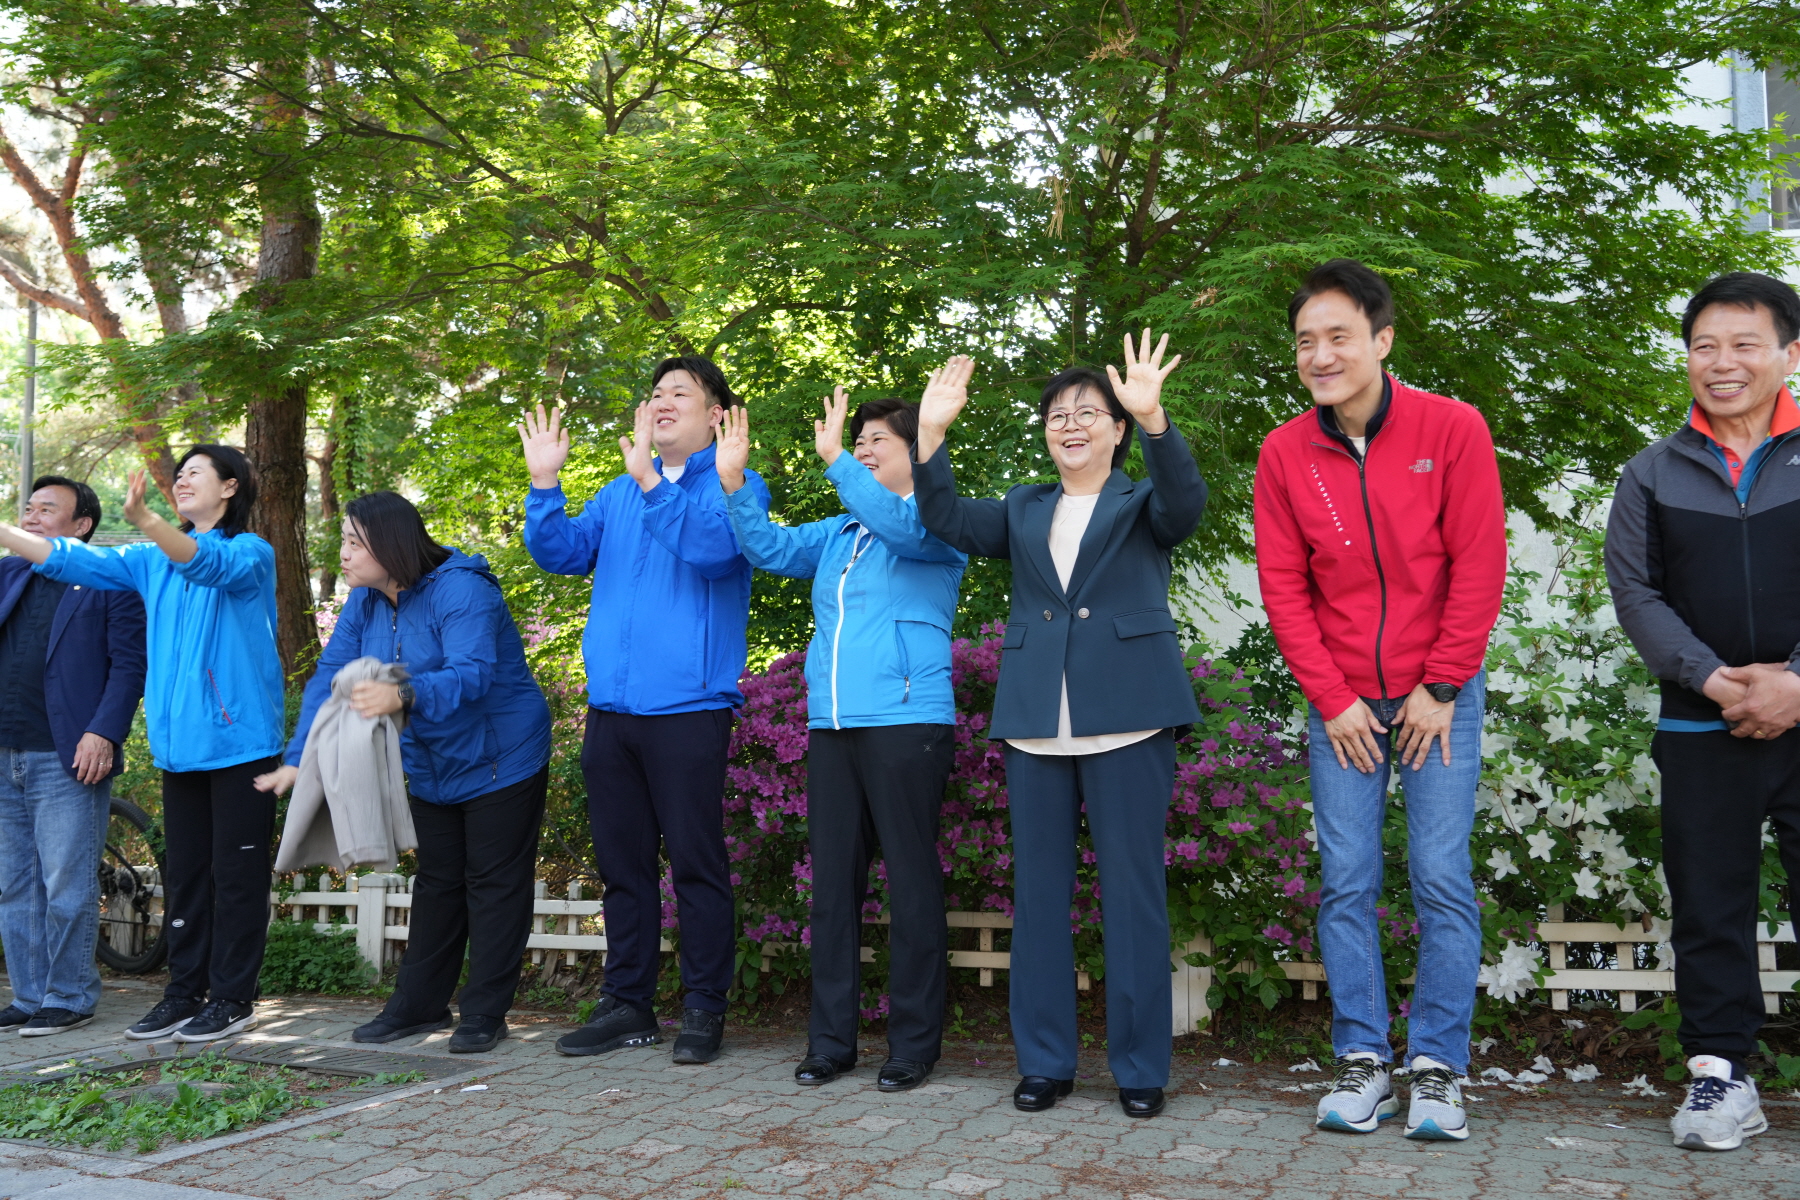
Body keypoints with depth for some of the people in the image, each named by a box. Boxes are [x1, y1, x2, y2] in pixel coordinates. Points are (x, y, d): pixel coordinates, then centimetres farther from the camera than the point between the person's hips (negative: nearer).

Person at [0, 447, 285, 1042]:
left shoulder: (250, 553, -5)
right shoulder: (155, 561, 16)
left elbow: (210, 565, -27)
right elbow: (71, 558, 13)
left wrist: (145, 522, -43)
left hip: (239, 742, -6)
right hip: (179, 744, 6)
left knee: (237, 873, -1)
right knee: (183, 872, 12)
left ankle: (233, 998, 7)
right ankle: (184, 992, 20)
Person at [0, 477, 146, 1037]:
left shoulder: (111, 582, 0)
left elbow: (129, 664, -6)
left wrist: (103, 733, -15)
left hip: (69, 759, -6)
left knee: (66, 886, -3)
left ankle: (69, 998, 7)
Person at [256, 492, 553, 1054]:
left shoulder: (460, 591, -25)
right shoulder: (364, 602, -1)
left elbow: (471, 674, -38)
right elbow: (329, 676, -4)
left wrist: (403, 696, -56)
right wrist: (296, 759, -14)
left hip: (502, 762, -8)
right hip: (432, 770, 8)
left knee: (494, 883, 0)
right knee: (437, 882, 16)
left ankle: (485, 1013, 9)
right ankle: (419, 1004, 26)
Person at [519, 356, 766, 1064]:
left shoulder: (734, 485, 0)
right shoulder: (621, 493, 19)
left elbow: (713, 546, -19)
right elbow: (562, 552, 9)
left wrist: (650, 482, -25)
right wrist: (545, 482, -3)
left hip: (687, 707, -6)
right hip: (611, 708, 6)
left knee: (696, 864, -1)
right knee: (622, 864, 12)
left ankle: (704, 1010, 10)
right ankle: (627, 1005, 22)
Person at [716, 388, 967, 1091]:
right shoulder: (838, 533, 20)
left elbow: (900, 525, -19)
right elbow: (772, 549, 11)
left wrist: (834, 459, -24)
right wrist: (733, 482, -2)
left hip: (906, 723, -6)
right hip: (831, 724, 6)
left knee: (911, 881, -2)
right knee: (833, 881, 8)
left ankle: (914, 1042, 7)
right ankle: (832, 1039, 16)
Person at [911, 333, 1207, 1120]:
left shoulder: (1142, 505, 9)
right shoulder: (1024, 511, 19)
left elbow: (1186, 504, -13)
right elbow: (948, 521, 4)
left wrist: (1153, 418, -28)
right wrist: (931, 434, -8)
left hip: (1126, 719, -3)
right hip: (1035, 723, 4)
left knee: (1133, 891, -2)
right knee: (1038, 890, 7)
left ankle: (1141, 1067, 8)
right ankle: (1045, 1060, 16)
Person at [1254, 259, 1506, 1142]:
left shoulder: (1451, 429, -7)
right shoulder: (1284, 452, -1)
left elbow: (1479, 564, -7)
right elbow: (1282, 585, 1)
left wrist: (1441, 688, -8)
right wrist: (1332, 699, -4)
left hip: (1437, 695, -2)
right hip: (1343, 700, 2)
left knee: (1441, 879, -2)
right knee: (1345, 881, 3)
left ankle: (1438, 1067, 9)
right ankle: (1362, 1060, 14)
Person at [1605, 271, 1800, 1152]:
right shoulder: (1654, 474, 10)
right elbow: (1635, 591, 3)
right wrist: (1716, 679, -10)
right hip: (1702, 732, 1)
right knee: (1710, 906, 5)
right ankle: (1720, 1074, 15)